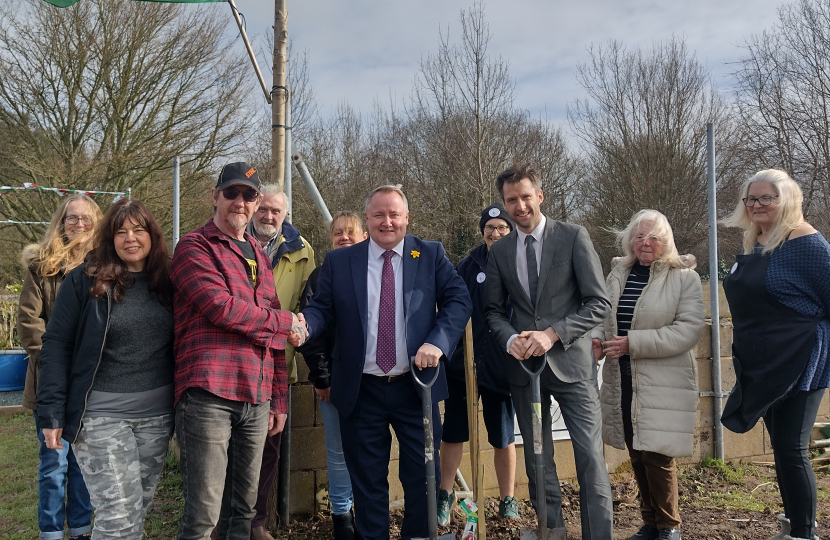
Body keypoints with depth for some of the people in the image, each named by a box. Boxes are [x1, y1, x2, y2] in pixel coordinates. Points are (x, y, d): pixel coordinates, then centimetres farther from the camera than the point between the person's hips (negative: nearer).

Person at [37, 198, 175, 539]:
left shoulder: (166, 282, 6)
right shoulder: (84, 281, -5)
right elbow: (56, 346, -4)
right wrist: (51, 413, -9)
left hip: (157, 416, 4)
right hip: (101, 416, -4)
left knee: (139, 510, 13)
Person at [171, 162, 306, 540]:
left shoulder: (259, 256, 21)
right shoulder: (194, 247, 0)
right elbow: (222, 307, -15)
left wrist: (279, 399, 16)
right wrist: (286, 322, -1)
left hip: (257, 399, 7)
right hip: (208, 394, -6)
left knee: (242, 508, 13)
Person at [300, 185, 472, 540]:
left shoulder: (431, 255, 3)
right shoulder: (338, 261, 5)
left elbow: (459, 300, -4)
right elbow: (322, 310, 2)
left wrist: (437, 342, -20)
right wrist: (305, 324, -22)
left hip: (415, 387, 0)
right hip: (361, 391, 1)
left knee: (423, 479, 8)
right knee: (368, 484, 12)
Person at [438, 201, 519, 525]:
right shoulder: (466, 267, 0)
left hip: (500, 365, 0)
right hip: (463, 363, 0)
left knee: (503, 437, 12)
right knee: (453, 432, 8)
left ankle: (507, 500, 27)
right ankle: (446, 494, 27)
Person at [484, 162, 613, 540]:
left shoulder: (573, 237, -4)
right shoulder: (499, 251, 7)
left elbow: (599, 303, -7)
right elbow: (493, 310, 11)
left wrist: (553, 334, -17)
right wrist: (510, 339, -10)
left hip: (570, 363, -3)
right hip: (523, 366, 3)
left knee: (590, 459, -6)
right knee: (538, 462, 11)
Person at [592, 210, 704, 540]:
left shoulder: (684, 277, -5)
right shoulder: (618, 274, 9)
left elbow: (689, 329, -15)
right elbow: (603, 318, 14)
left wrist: (633, 343, -20)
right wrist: (597, 340, -10)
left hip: (664, 383, -5)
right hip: (623, 381, 5)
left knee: (657, 454, -3)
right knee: (637, 455, 13)